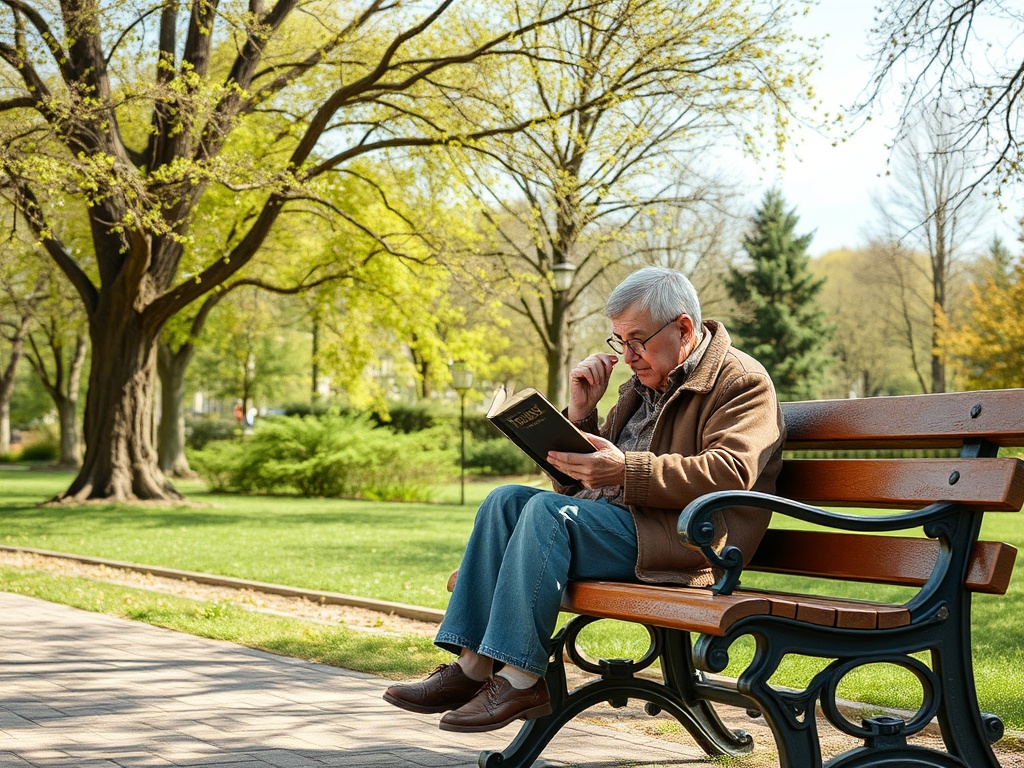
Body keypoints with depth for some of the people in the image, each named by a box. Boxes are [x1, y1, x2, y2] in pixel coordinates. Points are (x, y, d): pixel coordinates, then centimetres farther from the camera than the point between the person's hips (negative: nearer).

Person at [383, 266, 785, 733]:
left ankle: (520, 678, -28)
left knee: (548, 510, -27)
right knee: (507, 500, -11)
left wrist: (626, 470, -26)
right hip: (610, 517, 8)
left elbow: (730, 473, -19)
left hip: (681, 538, -8)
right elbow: (583, 475, 23)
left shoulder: (743, 382, -1)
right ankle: (474, 665, -19)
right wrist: (581, 413, 4)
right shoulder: (643, 385, 23)